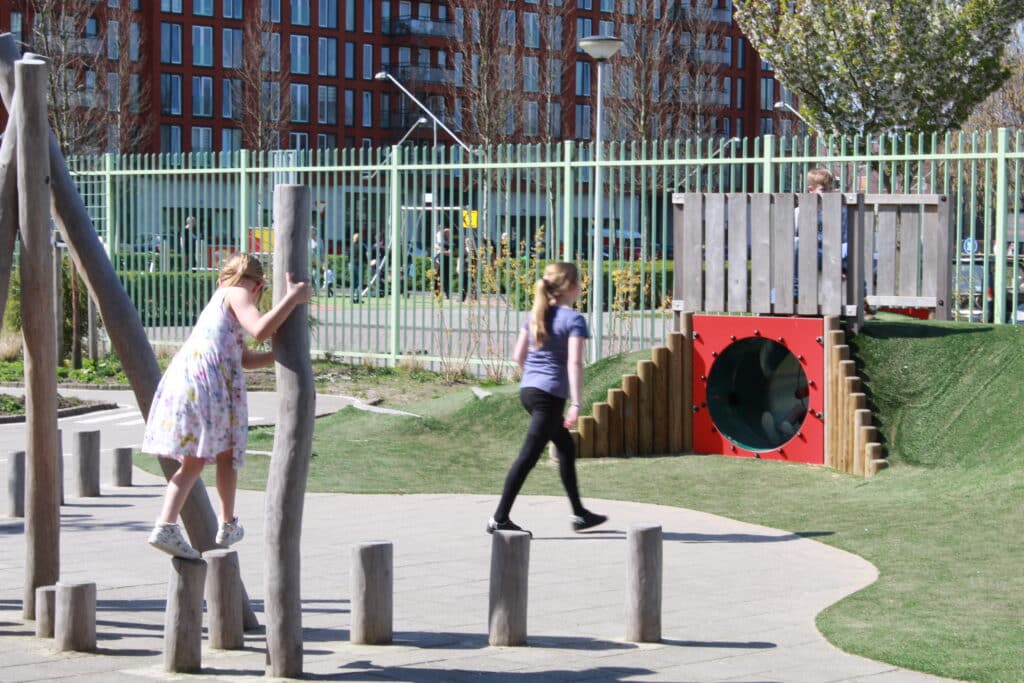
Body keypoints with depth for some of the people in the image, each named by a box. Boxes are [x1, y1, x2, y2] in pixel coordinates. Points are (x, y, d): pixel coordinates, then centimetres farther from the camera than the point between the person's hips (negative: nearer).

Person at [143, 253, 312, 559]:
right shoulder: (237, 295, 4)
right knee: (226, 453, 11)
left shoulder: (218, 301, 32)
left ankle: (166, 525, -9)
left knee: (193, 462, 7)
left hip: (182, 376, 8)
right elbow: (260, 329, -16)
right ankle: (228, 526, 21)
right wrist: (292, 298, -11)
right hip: (209, 379, -8)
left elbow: (246, 359, 33)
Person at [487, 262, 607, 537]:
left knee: (566, 447, 20)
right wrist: (575, 404, -21)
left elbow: (518, 356, 13)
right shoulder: (574, 320, -10)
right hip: (550, 395, -8)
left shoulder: (535, 315, 11)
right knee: (528, 457, -6)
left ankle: (579, 514, 27)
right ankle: (500, 518, -6)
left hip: (527, 390, 8)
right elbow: (574, 363, -18)